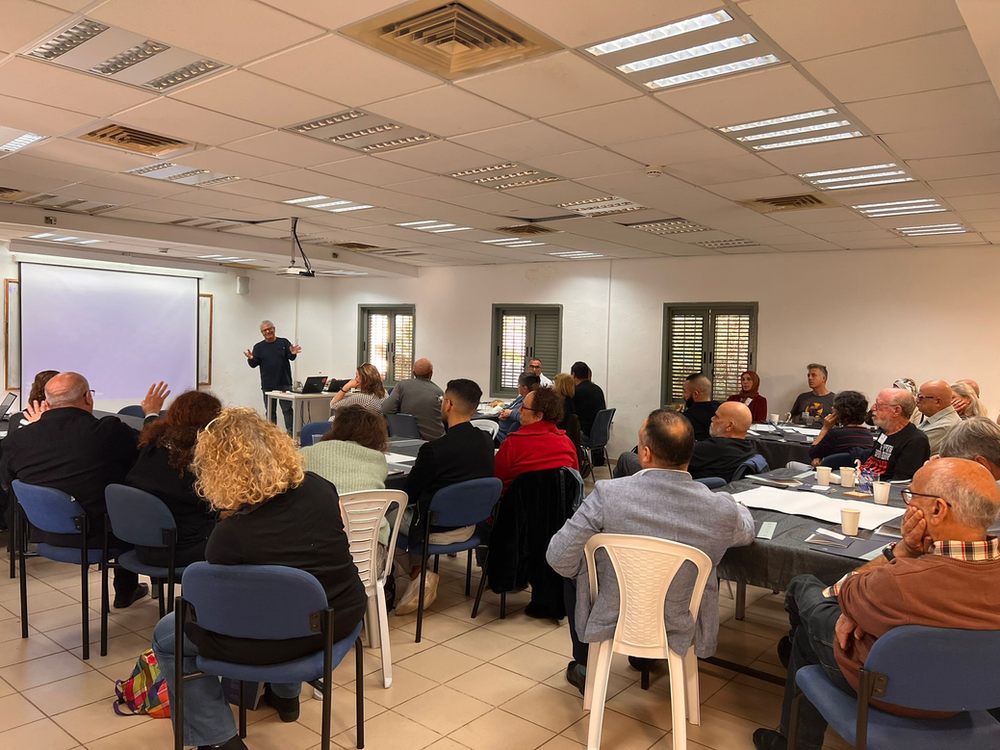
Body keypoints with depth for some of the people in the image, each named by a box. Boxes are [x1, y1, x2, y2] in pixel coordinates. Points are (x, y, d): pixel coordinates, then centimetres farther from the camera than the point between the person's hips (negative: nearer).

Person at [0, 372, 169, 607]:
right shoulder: (109, 430, -22)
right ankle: (125, 592, 37)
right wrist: (152, 414, 11)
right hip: (100, 536, -4)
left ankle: (127, 590, 43)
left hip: (45, 535, 5)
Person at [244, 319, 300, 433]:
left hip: (285, 384, -2)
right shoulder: (258, 347, 8)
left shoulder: (284, 342, 5)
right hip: (268, 385, 2)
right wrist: (251, 359, -21)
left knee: (288, 410, -5)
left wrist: (293, 353, -29)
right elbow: (254, 364, 2)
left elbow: (291, 357, -5)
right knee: (270, 412, 9)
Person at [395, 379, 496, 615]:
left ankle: (418, 571, 8)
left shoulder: (433, 449, -26)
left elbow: (409, 495, -12)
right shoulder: (486, 442, -7)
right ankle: (419, 570, 21)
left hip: (436, 532, -6)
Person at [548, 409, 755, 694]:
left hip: (610, 623, -1)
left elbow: (559, 558, -20)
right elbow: (747, 532, 4)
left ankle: (585, 669, 42)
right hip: (679, 631, 2)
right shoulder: (723, 509, -21)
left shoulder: (608, 494, -28)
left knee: (574, 570, 28)